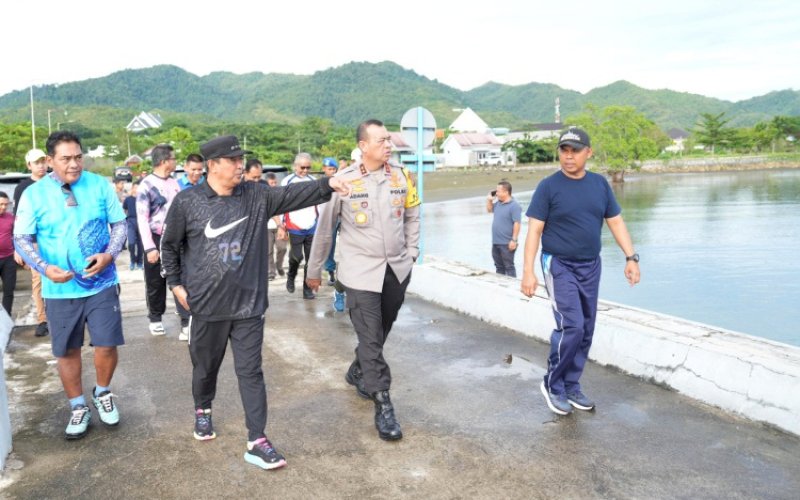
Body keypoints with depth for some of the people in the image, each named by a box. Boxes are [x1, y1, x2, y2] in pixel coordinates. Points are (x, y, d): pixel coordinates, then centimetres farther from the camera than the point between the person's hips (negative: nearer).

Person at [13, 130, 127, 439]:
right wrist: (44, 268, -18)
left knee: (106, 345, -1)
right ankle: (78, 407, 31)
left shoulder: (100, 185, -3)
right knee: (67, 352, 10)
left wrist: (109, 255, -17)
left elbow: (120, 224, 1)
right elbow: (21, 239, -1)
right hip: (59, 290, 1)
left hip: (102, 284, 0)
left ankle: (103, 393, 29)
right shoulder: (33, 194, -4)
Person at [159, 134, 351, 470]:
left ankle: (257, 442, 8)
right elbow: (170, 245, 5)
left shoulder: (257, 196, -1)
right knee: (206, 367, 18)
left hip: (248, 305, 1)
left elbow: (292, 195, -13)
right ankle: (202, 410, 48)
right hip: (207, 305, 0)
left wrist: (327, 184, -28)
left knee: (250, 372, 3)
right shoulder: (187, 201, -6)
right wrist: (176, 284, 3)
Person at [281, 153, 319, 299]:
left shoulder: (313, 181, 8)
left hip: (312, 227, 3)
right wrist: (281, 225, -3)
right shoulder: (287, 181, -1)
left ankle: (307, 289, 12)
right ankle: (291, 277, 28)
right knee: (296, 257, -2)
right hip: (295, 228, -3)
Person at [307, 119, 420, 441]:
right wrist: (314, 270, 6)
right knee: (370, 338, -4)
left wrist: (411, 252, 8)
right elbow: (325, 228, 0)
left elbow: (412, 217, 15)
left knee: (381, 332, 18)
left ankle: (358, 373, 43)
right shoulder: (343, 181, -9)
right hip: (361, 272, -4)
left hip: (397, 269, 4)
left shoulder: (400, 177, 2)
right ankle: (383, 406, 5)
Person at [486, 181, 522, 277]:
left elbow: (517, 224, -20)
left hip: (507, 243, -8)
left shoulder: (514, 206, -17)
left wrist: (514, 240, -23)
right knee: (499, 266, 18)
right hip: (496, 242, 8)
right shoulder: (498, 203, 8)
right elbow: (489, 210, 28)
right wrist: (489, 199, 10)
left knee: (509, 266, 1)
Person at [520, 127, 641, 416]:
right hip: (559, 265, -5)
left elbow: (616, 222, 10)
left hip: (590, 267, 5)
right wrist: (528, 271, -18)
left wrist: (631, 257, 1)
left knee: (586, 331, 9)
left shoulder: (600, 184, 5)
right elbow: (534, 230, -11)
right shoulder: (549, 187, -8)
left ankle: (571, 387, 24)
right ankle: (552, 385, 6)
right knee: (571, 327, -14)